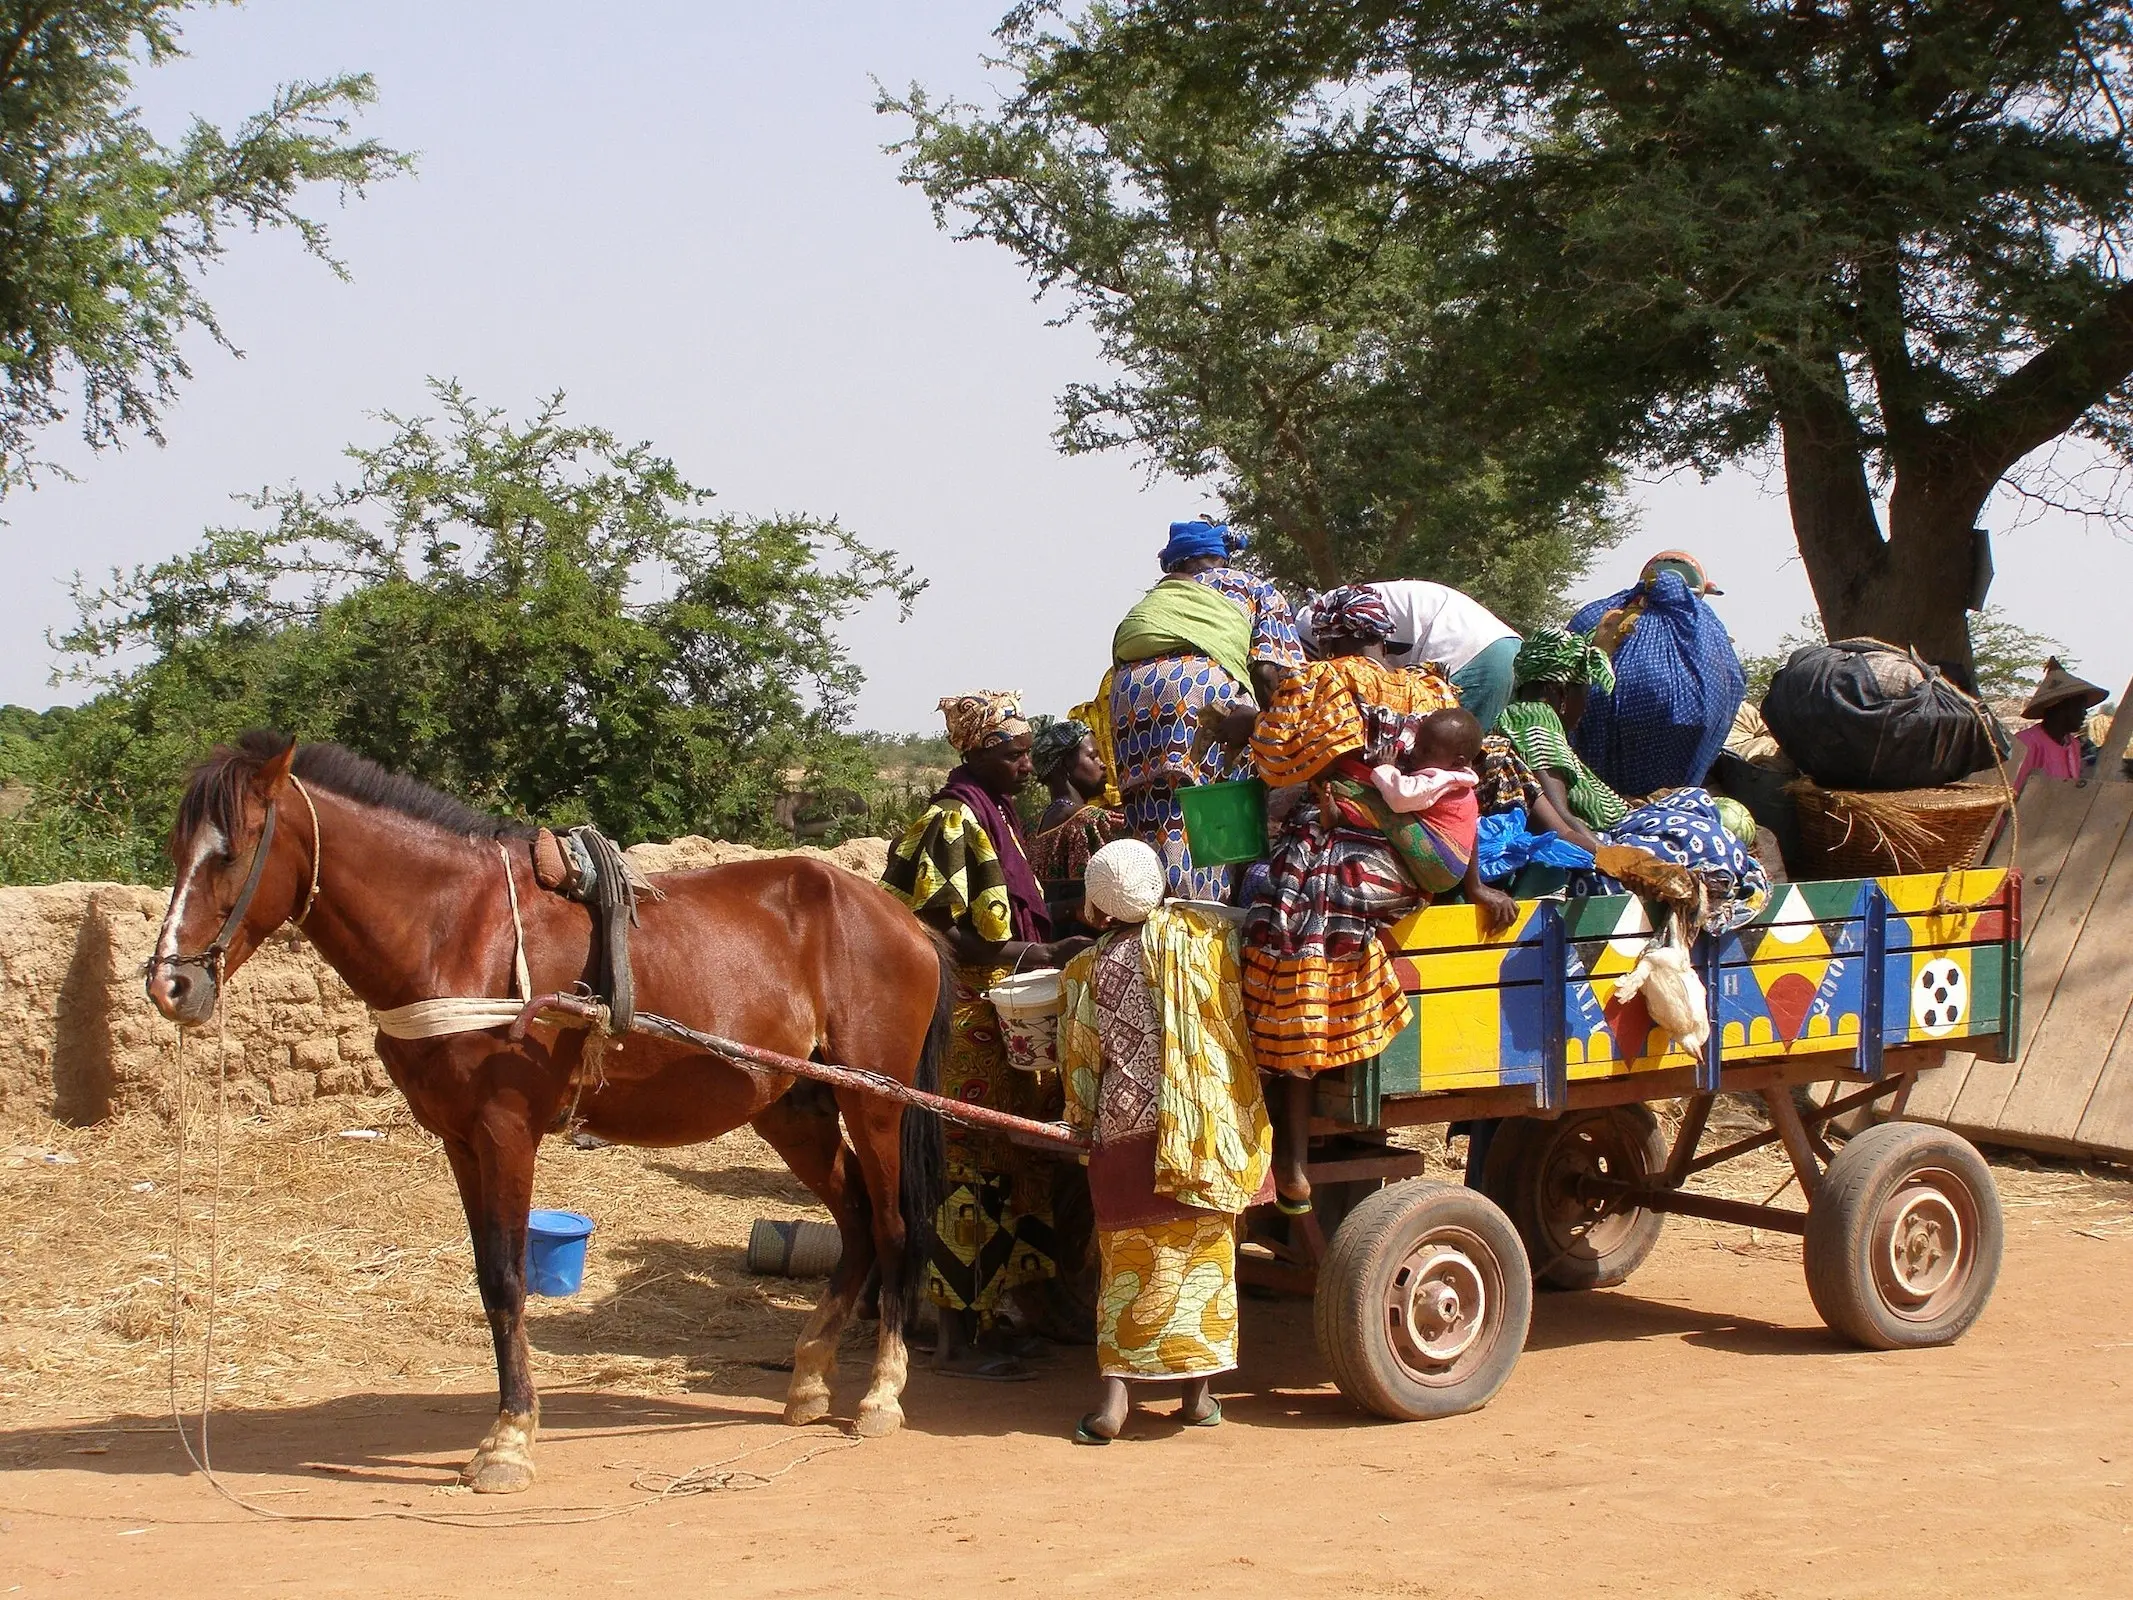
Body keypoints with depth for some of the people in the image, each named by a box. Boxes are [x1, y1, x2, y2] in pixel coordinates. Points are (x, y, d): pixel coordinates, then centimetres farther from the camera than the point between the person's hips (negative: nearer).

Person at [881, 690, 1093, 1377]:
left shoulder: (995, 815, 15)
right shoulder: (953, 820, -13)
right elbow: (937, 932, -19)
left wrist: (1051, 949, 8)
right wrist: (1035, 954, -21)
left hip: (1000, 1018, 9)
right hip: (965, 1019, -9)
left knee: (1003, 1162, 12)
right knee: (972, 1165, -6)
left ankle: (983, 1313, 20)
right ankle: (959, 1337, 0)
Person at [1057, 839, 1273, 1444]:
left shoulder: (1087, 971, -1)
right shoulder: (1203, 935, -2)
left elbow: (1081, 1063, 6)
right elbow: (1237, 1015, 3)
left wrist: (1083, 1121, 20)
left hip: (1128, 1132, 0)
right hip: (1211, 1123, 1)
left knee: (1128, 1263, 6)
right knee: (1205, 1255, 11)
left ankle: (1114, 1394, -3)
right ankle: (1199, 1392, 13)